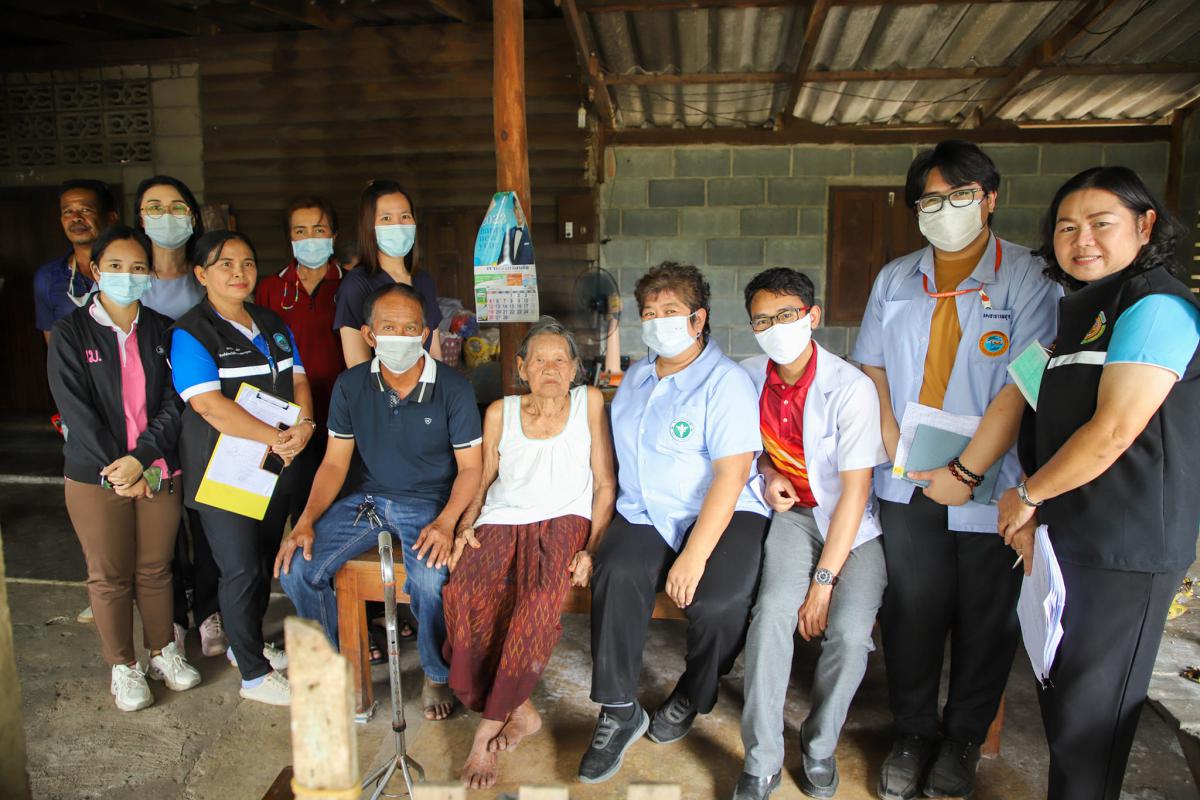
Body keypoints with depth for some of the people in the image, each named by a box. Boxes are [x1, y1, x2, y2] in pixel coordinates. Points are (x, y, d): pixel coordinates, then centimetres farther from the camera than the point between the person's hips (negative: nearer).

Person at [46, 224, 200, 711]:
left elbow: (174, 404, -3)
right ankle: (123, 666, 24)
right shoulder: (70, 333, -3)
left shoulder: (161, 331, 4)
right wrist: (115, 471, -15)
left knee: (155, 569, 13)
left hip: (158, 473, 2)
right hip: (95, 477, -2)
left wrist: (141, 459, -15)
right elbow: (76, 410, -10)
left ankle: (163, 651, 30)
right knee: (109, 576, 9)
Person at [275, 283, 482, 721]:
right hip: (369, 499, 4)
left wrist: (446, 522, -24)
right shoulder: (350, 385, -2)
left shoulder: (453, 388, -12)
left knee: (430, 579, -32)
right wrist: (306, 521, -12)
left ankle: (437, 676, 0)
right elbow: (334, 463, 3)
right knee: (296, 566, -14)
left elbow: (470, 466, -7)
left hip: (430, 502, -4)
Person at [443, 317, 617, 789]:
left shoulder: (589, 401, 8)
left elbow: (605, 484, 6)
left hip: (564, 520, -2)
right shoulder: (500, 413, 14)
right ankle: (521, 714, -10)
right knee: (463, 596, -30)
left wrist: (591, 548, -6)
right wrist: (465, 527, 1)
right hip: (501, 521, 2)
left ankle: (488, 728, -16)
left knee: (539, 600, -35)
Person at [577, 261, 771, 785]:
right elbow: (616, 451, 21)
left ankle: (691, 699, 4)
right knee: (616, 573, -26)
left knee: (718, 600, -29)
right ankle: (619, 713, -10)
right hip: (645, 515, 5)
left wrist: (695, 555, -24)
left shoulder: (726, 382, -8)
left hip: (722, 515, -4)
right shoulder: (635, 378, 16)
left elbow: (732, 472, -17)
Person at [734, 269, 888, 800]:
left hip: (854, 521, -2)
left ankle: (819, 747, 4)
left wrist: (823, 581, -19)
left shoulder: (852, 389, -17)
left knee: (849, 630, -25)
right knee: (773, 608, -26)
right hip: (793, 512, 3)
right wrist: (768, 473, -5)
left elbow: (855, 492, -17)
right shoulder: (748, 377, -3)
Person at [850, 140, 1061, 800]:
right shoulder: (895, 279, 9)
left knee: (985, 618, 9)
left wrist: (965, 472, -14)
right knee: (910, 608, 7)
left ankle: (962, 741, 32)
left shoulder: (1028, 279, -6)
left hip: (990, 487, -3)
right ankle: (912, 734, 29)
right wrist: (895, 449, -1)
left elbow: (1022, 389, -12)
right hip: (908, 485, 3)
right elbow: (872, 369, 11)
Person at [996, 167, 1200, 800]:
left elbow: (1112, 432, -21)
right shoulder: (1080, 309, 15)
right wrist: (1032, 513, 4)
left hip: (1124, 554, -8)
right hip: (1067, 541, 9)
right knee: (1060, 694, 19)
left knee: (1088, 714, 3)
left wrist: (1026, 495, -9)